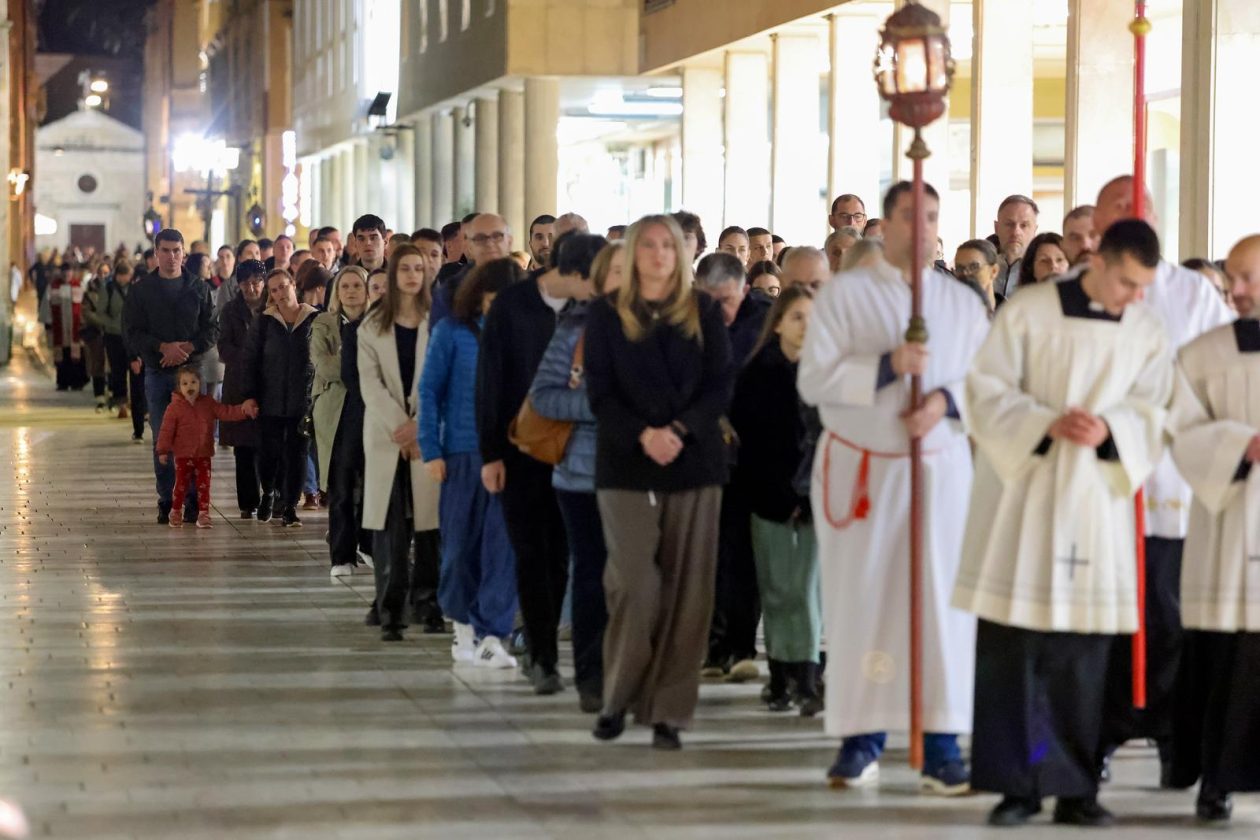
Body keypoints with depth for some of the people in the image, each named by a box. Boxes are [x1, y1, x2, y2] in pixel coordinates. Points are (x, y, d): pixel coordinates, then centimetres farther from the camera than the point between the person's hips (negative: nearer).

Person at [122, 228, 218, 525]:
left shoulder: (198, 288, 7)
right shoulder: (142, 290, 5)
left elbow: (212, 329, 4)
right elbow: (131, 332, -1)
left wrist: (187, 347, -13)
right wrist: (164, 348, -15)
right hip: (157, 372, 0)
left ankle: (193, 501, 0)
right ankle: (167, 501, 6)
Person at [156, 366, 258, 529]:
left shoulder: (208, 404, 3)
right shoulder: (174, 407, -7)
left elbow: (226, 412, 3)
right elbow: (167, 430, -8)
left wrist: (244, 409, -12)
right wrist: (163, 450, -11)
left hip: (203, 455, 2)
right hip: (183, 455, -2)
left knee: (204, 485, 2)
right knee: (181, 484, 4)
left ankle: (203, 515, 7)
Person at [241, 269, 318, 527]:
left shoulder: (314, 320, 0)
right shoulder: (265, 322, 3)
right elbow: (250, 360, 4)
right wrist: (249, 394, -2)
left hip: (303, 399, -1)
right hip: (271, 399, 1)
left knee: (296, 453, 1)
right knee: (269, 452, 4)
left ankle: (290, 506, 11)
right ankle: (268, 494, 31)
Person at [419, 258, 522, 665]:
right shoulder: (452, 331, 0)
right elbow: (429, 390, 3)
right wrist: (431, 450, -2)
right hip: (462, 451, 0)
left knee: (504, 544, -6)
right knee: (462, 541, 9)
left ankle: (490, 635, -4)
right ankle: (463, 623, 28)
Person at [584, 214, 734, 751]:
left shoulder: (703, 313, 7)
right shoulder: (607, 314, 6)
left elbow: (721, 385, 2)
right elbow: (599, 391, 0)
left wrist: (680, 429, -14)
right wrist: (642, 435, -16)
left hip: (695, 462, 1)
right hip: (625, 465, -1)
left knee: (686, 589, -2)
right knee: (634, 583, -10)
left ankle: (668, 710, 4)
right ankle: (617, 696, 8)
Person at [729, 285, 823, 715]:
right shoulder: (757, 374, 3)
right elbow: (747, 443, 2)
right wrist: (780, 499, -5)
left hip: (814, 497, 0)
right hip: (771, 498, 0)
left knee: (807, 587, -5)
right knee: (777, 590, 3)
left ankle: (805, 680, -7)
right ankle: (779, 680, 8)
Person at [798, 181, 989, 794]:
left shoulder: (963, 303, 10)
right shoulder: (843, 295, 2)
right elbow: (813, 380, -6)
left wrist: (945, 401, -14)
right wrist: (888, 365, -18)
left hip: (941, 467, 2)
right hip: (860, 466, -1)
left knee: (942, 598, -3)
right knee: (860, 600, 0)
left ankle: (942, 745, 0)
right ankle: (861, 739, 8)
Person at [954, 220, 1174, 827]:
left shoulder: (1148, 331, 5)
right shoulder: (1027, 311, -4)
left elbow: (1149, 412, 4)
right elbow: (987, 389, -4)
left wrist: (1108, 430, -17)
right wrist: (1046, 424, -19)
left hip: (1095, 503, 2)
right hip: (1021, 496, -2)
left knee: (1083, 650, 3)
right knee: (1011, 644, -2)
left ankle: (1075, 788, 11)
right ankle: (1016, 783, 6)